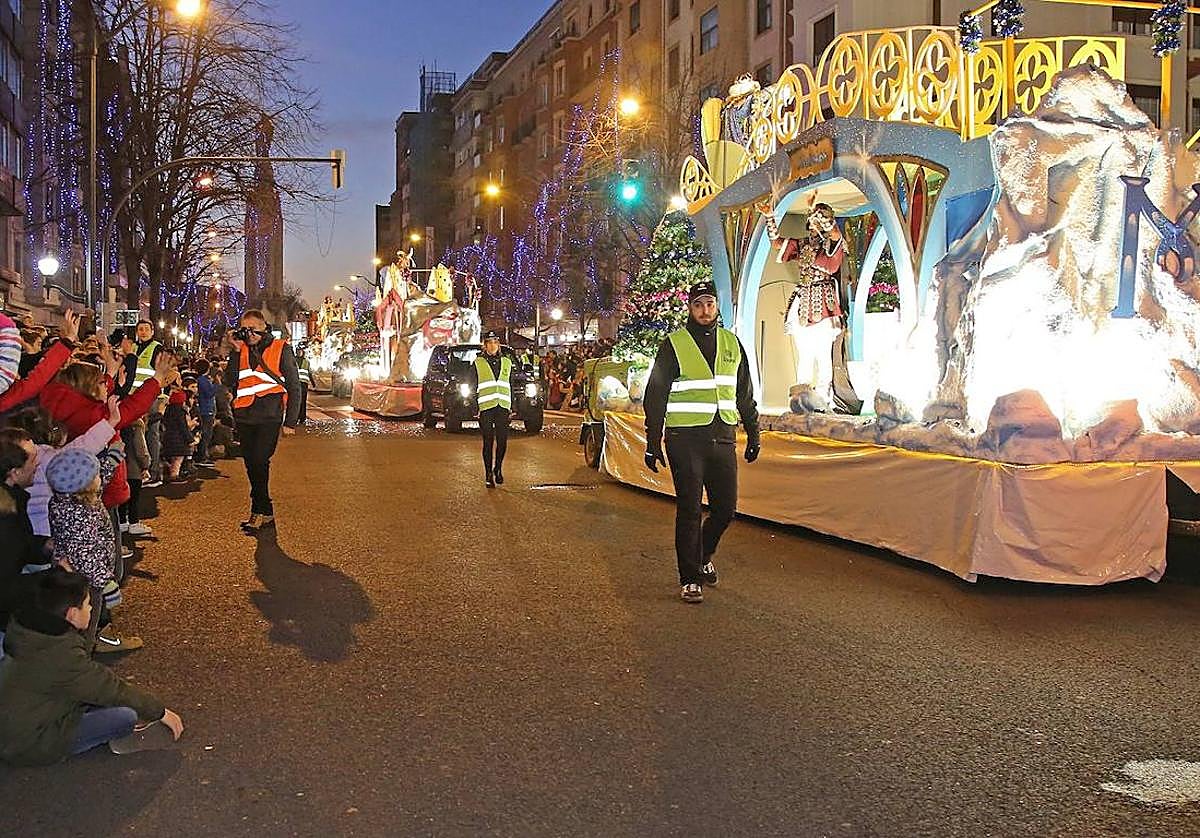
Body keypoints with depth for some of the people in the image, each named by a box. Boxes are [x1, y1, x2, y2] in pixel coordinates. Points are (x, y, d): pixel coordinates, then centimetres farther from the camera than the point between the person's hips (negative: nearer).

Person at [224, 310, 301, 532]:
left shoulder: (281, 349, 0)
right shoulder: (241, 350, 12)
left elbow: (294, 387, 1)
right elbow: (229, 382, 3)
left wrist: (291, 421, -4)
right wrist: (236, 351, -4)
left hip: (269, 417, -5)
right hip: (244, 417, 5)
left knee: (259, 461, -15)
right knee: (251, 465, 7)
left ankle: (258, 512, -6)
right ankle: (266, 512, 17)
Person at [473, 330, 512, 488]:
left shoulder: (506, 362, 14)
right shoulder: (478, 363, 6)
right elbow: (474, 387, 4)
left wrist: (511, 408, 10)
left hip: (502, 407, 2)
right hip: (486, 407, -2)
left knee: (502, 440, 0)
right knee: (488, 441, -2)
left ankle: (498, 469, 19)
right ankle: (489, 474, 4)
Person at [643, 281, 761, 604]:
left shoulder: (731, 343, 12)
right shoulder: (673, 345, -1)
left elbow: (745, 394, 19)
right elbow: (655, 396, 0)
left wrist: (753, 434, 15)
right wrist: (653, 443, -4)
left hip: (723, 438, 4)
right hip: (686, 440, -4)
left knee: (726, 508, 6)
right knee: (690, 510, -2)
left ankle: (702, 556, 32)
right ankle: (690, 578, 8)